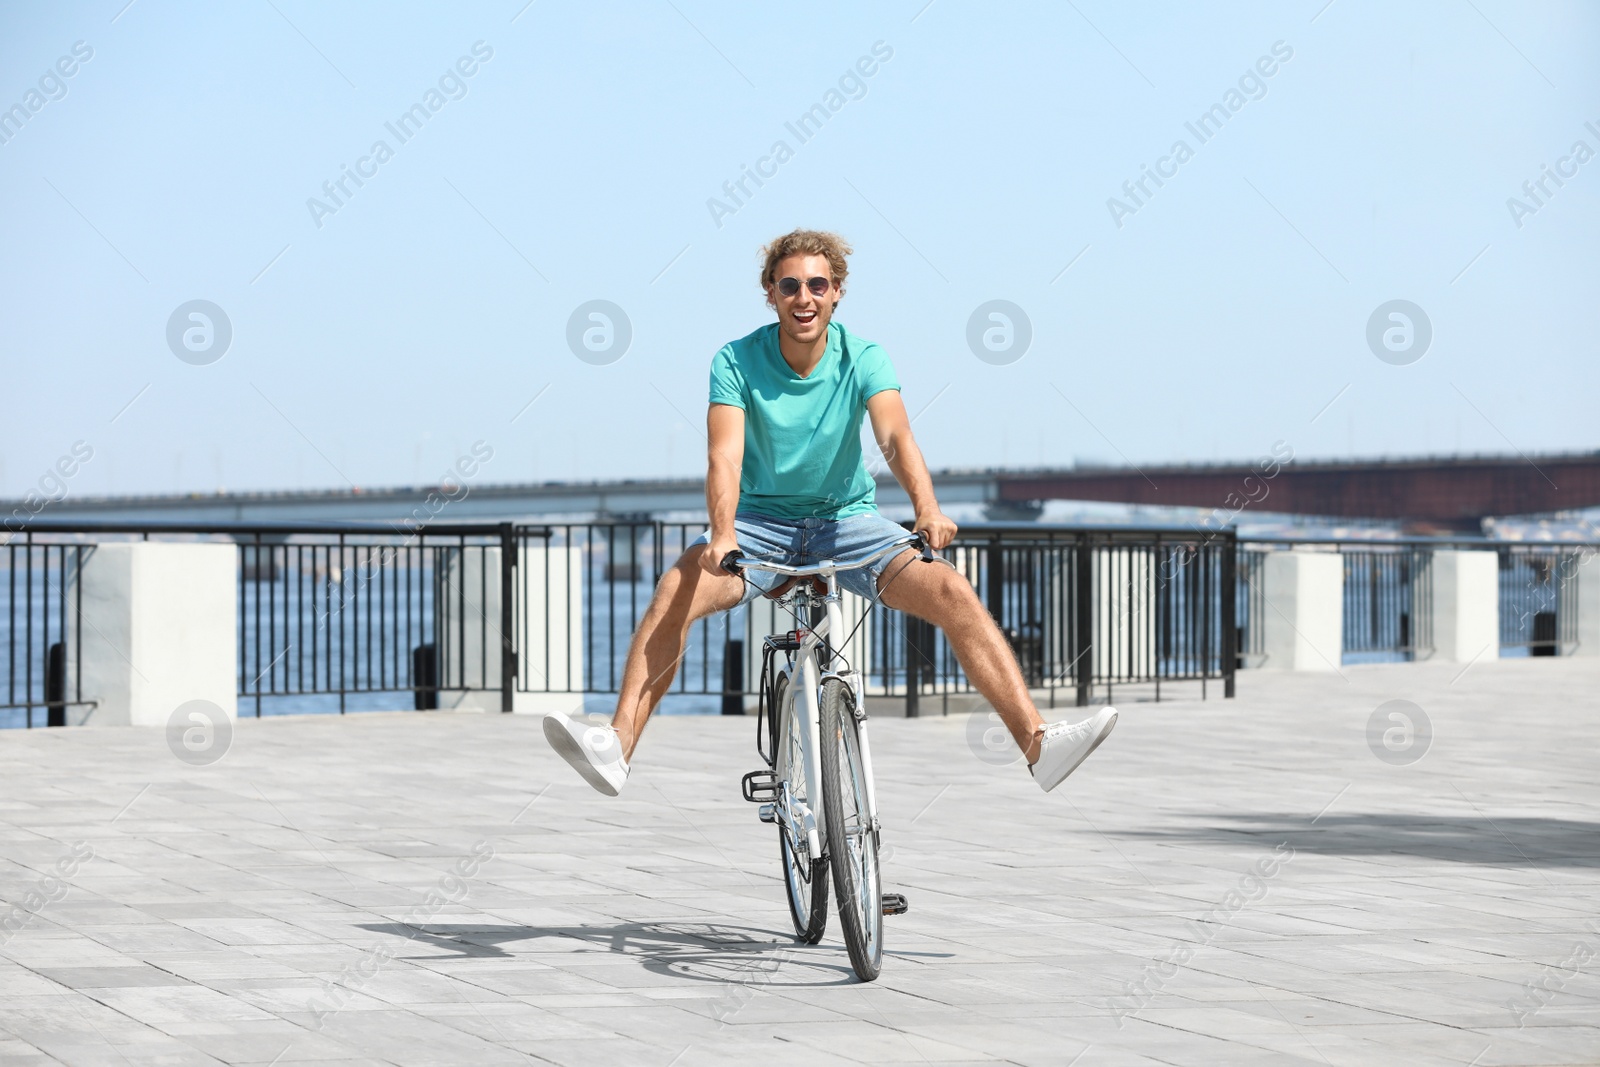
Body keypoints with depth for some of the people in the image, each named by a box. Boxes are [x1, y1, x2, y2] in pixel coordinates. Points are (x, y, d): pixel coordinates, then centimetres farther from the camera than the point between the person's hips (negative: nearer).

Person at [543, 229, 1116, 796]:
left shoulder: (863, 359, -8)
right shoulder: (736, 362, -10)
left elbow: (894, 436, -25)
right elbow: (724, 454, -23)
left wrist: (927, 508, -44)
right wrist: (722, 535, -43)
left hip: (847, 520, 1)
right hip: (762, 521, -1)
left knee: (952, 590, -22)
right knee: (678, 586, -29)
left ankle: (1038, 742, -26)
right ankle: (617, 746, -37)